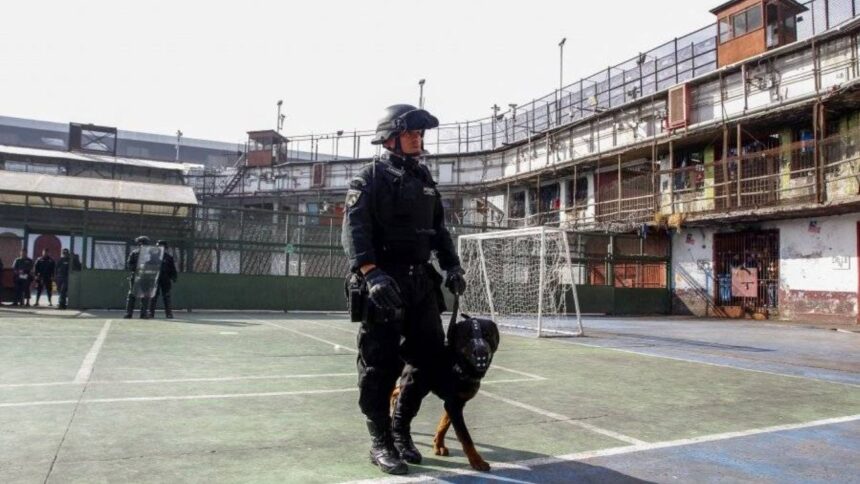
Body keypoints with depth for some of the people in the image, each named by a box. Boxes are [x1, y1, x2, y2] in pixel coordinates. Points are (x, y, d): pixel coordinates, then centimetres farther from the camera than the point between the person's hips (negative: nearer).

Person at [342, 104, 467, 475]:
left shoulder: (424, 178, 19)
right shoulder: (372, 177, -3)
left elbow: (438, 227, 24)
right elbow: (354, 228, -15)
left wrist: (451, 265, 12)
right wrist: (370, 272, -28)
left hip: (421, 281, 7)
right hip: (384, 281, -7)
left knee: (431, 358, 7)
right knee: (381, 365, -3)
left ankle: (401, 428, 25)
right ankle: (380, 442, 11)